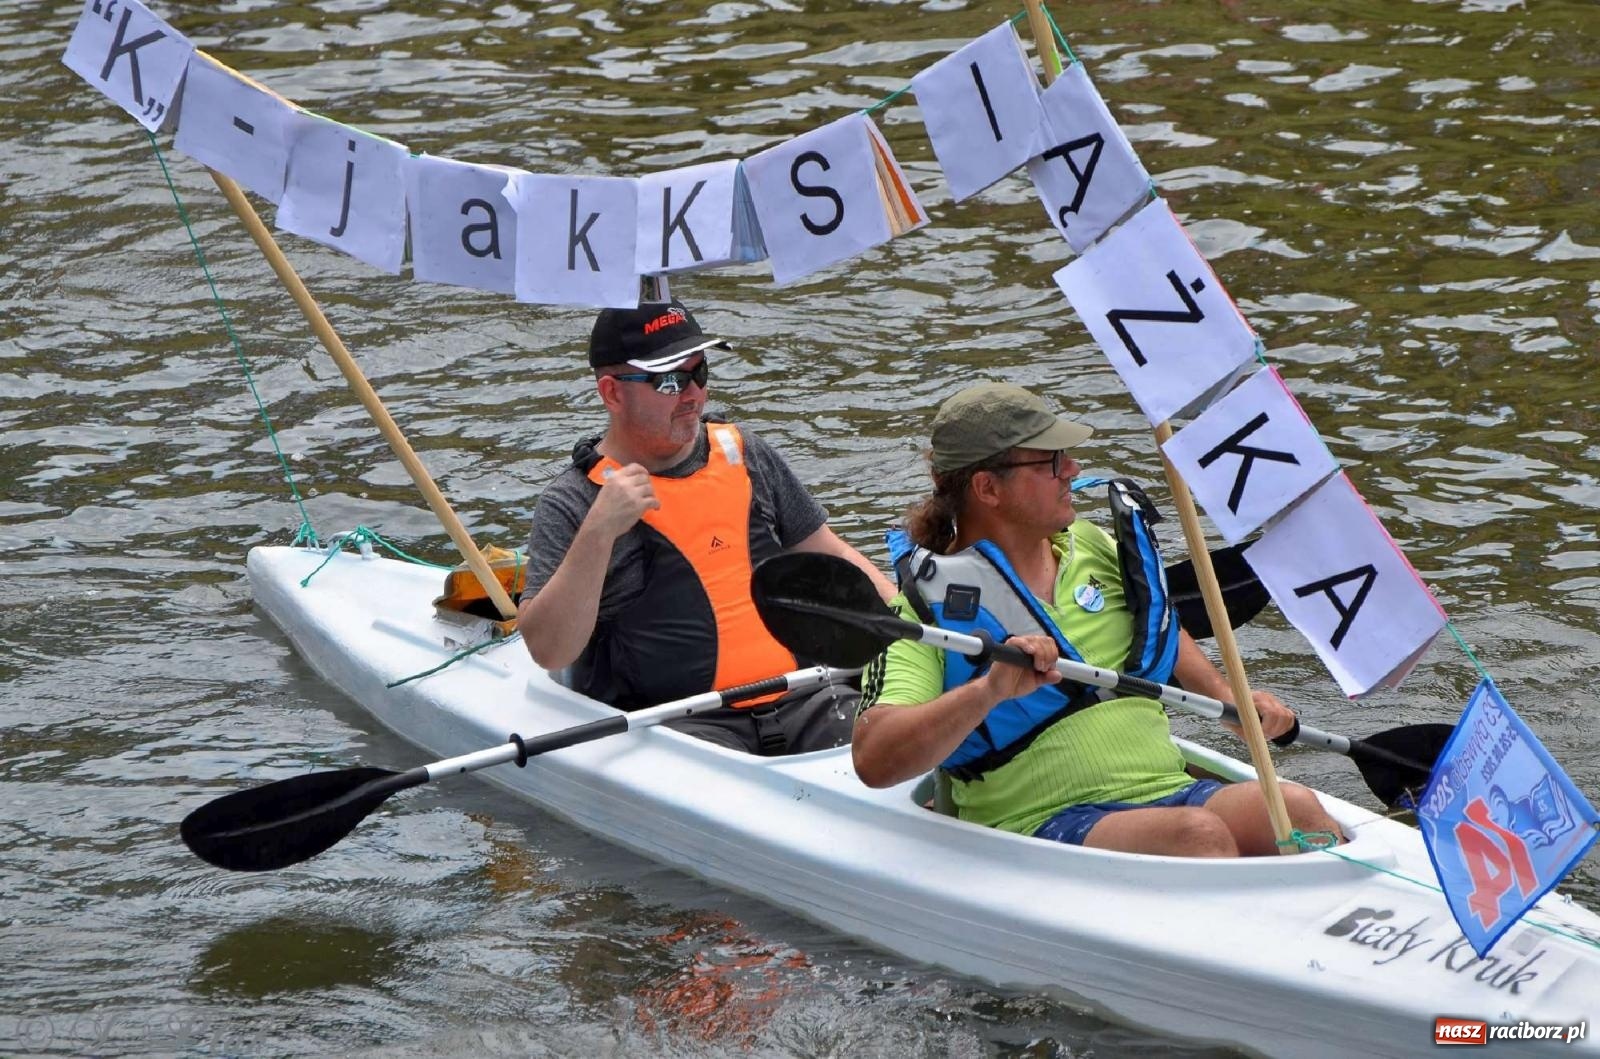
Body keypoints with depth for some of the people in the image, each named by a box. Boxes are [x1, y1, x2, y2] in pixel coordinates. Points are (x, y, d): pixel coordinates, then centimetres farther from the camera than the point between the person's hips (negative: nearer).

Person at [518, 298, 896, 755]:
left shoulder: (744, 456, 15)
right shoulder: (572, 503, -1)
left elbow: (830, 556, 22)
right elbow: (548, 651, -11)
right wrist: (598, 533, -21)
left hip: (798, 700, 5)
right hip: (671, 723, -5)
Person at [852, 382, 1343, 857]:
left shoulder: (1093, 549, 17)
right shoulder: (927, 604, -4)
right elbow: (873, 763, -17)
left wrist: (1226, 697, 22)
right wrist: (990, 690, -29)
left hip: (1169, 791, 6)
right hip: (1038, 823, -6)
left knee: (1296, 806, -24)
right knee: (1197, 833, -34)